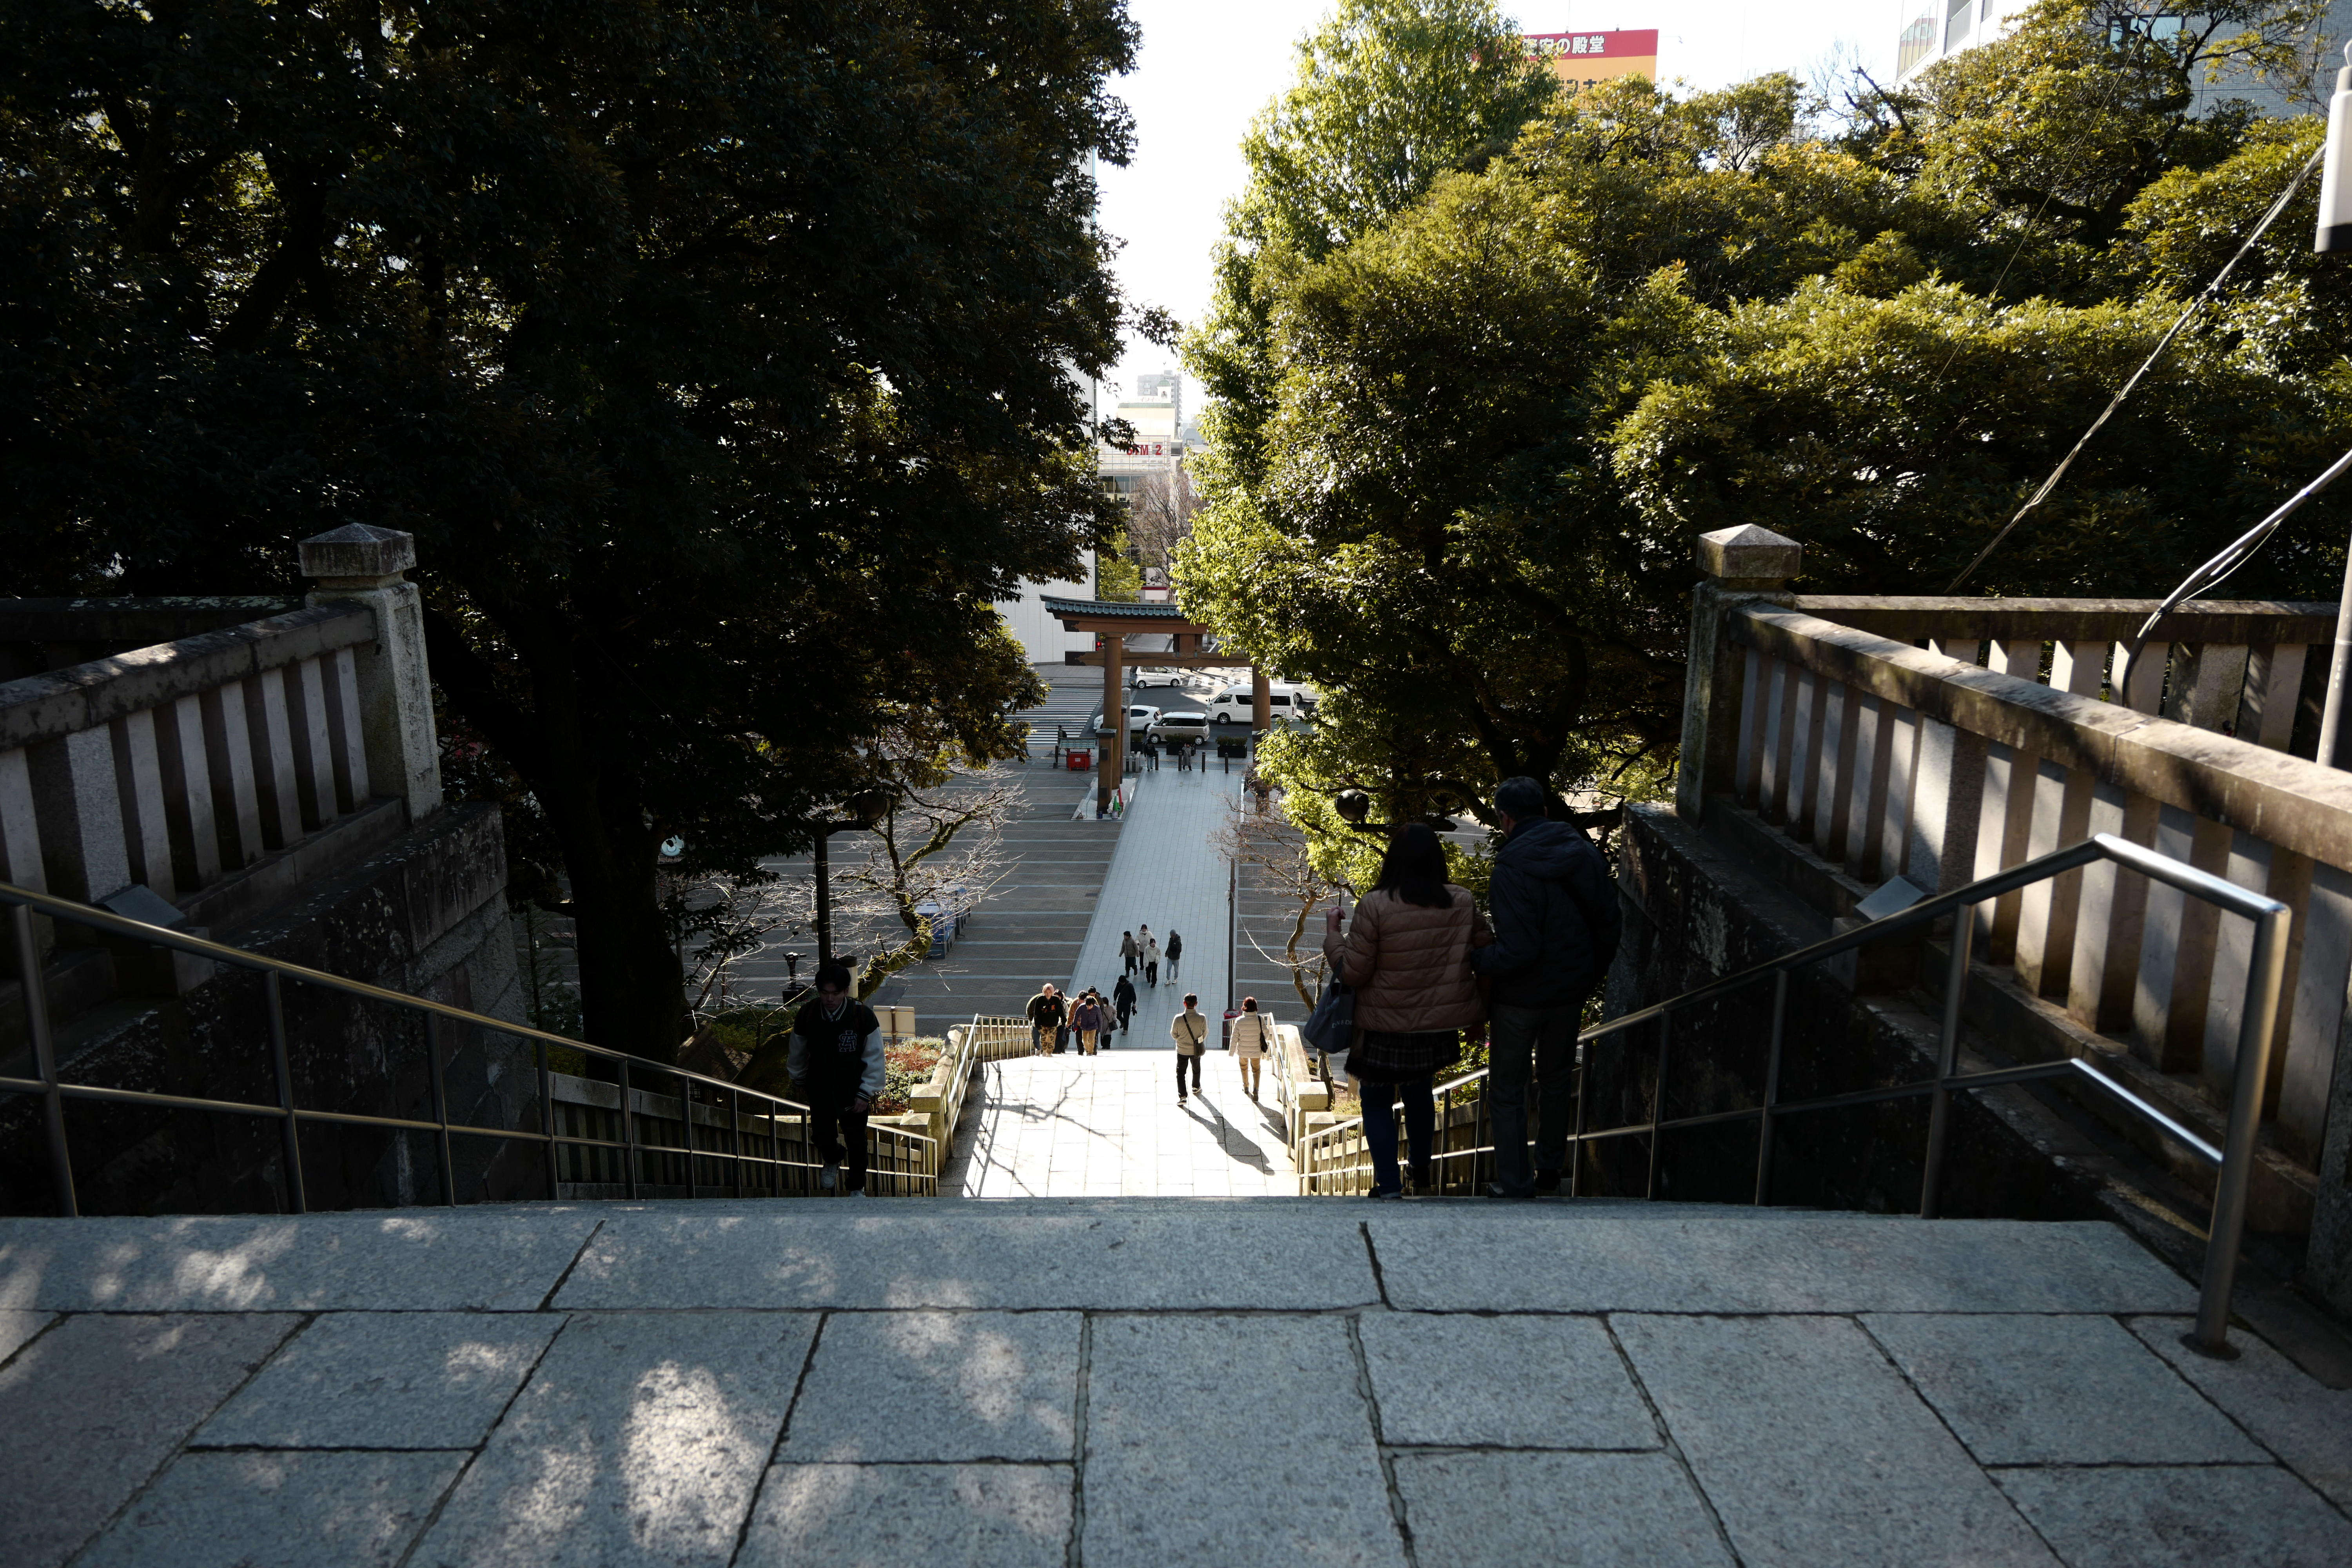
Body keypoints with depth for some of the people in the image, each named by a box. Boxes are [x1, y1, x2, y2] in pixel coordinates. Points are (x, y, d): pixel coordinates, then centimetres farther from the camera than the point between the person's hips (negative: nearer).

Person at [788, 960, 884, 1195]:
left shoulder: (863, 1016, -19)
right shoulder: (807, 1015, -12)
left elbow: (874, 1058, -10)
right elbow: (797, 1052, 7)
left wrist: (866, 1092, -10)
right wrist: (799, 1080, 19)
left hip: (853, 1093, -1)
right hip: (819, 1092, 1)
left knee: (856, 1142, 10)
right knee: (824, 1138, 8)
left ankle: (857, 1188, 34)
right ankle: (832, 1161, 45)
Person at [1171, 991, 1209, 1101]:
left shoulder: (1178, 1018, -22)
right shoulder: (1201, 1018, -20)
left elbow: (1173, 1034, -7)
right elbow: (1205, 1033, -4)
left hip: (1182, 1050, -1)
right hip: (1196, 1050, 1)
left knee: (1180, 1072, 13)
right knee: (1196, 1069, 26)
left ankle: (1182, 1096, 8)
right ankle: (1196, 1088, 47)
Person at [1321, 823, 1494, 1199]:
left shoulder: (1375, 906, -19)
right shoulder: (1462, 903, -7)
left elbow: (1352, 972, -14)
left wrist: (1333, 933, 2)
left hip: (1386, 1027, -4)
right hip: (1440, 1026, 4)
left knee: (1376, 1101, 13)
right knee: (1418, 1093, 27)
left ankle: (1389, 1185, 5)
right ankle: (1422, 1177, 34)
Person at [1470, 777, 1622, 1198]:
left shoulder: (1512, 870, -24)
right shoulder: (1584, 853, -3)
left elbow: (1517, 951, -28)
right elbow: (1611, 923, 4)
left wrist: (1474, 961, -13)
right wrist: (1591, 975, 15)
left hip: (1523, 998, -6)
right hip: (1571, 992, 7)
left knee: (1507, 1090, 10)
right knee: (1556, 1080, 23)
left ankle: (1514, 1183, 15)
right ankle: (1550, 1171, 33)